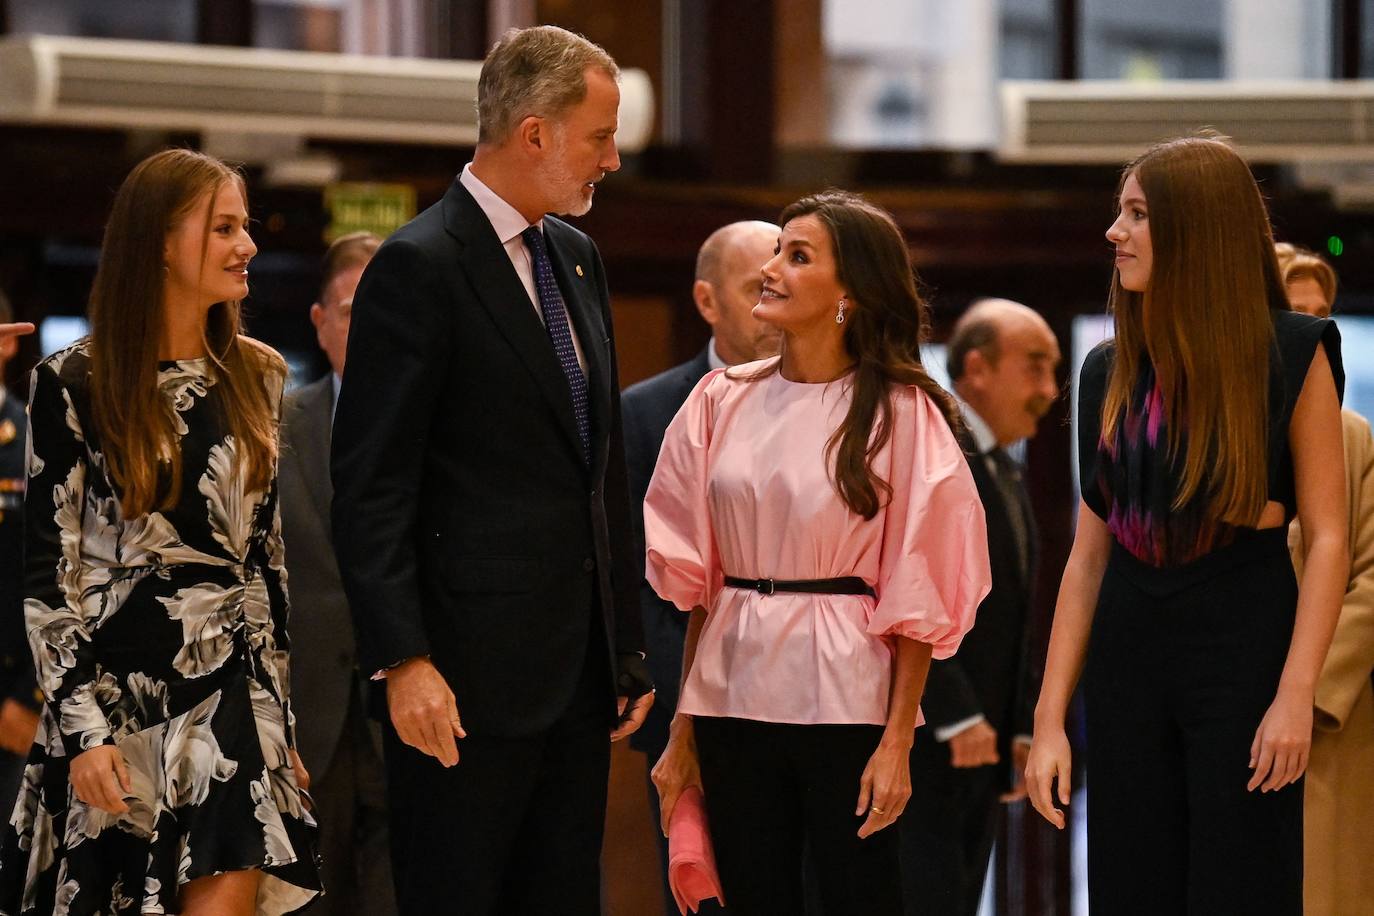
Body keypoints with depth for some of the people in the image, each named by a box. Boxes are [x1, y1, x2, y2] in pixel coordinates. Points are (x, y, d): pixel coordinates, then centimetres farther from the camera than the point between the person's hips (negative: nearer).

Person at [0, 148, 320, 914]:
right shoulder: (76, 384, -5)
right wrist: (82, 727, -12)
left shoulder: (257, 377, 9)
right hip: (118, 687, -3)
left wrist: (280, 717, 13)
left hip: (234, 687, 3)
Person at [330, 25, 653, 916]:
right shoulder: (420, 266, -10)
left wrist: (628, 644, 17)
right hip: (470, 675, -8)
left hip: (579, 673, 8)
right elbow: (371, 489, -14)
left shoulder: (578, 259, 15)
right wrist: (403, 663, -20)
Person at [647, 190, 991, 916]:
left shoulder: (899, 414, -5)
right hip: (733, 694, 4)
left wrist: (897, 742, -11)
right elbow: (696, 576, 10)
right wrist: (682, 729, 6)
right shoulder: (724, 401, 7)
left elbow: (917, 599, -6)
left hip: (843, 700, -4)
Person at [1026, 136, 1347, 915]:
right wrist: (1050, 718, 4)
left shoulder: (1293, 355, -5)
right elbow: (1089, 553, 8)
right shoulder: (1111, 372, 8)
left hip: (1242, 646, -5)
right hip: (1128, 654, 5)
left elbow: (1327, 537, -8)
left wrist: (1296, 693, -18)